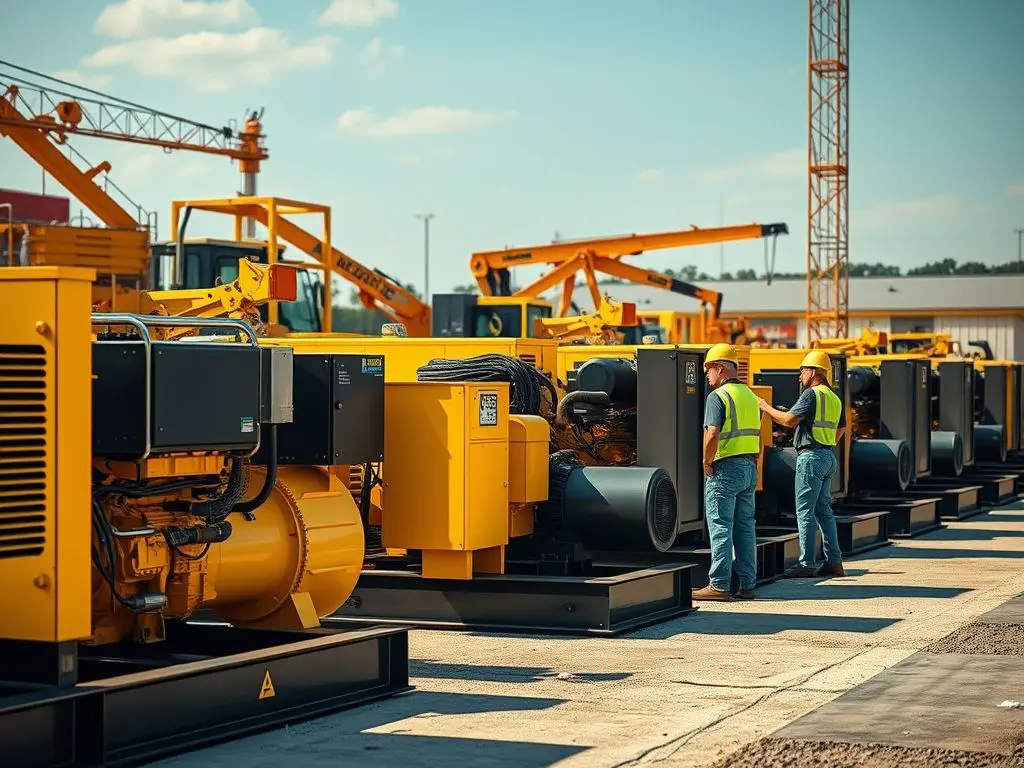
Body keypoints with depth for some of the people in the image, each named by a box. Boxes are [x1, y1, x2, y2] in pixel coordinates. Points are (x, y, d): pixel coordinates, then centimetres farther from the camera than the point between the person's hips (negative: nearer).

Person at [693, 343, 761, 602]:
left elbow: (712, 435, -22)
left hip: (725, 468, -8)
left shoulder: (718, 396, -11)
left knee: (721, 527, -5)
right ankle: (747, 585, 12)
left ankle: (719, 585, -5)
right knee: (745, 527, 10)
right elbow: (756, 434, 16)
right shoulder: (750, 395, 14)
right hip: (749, 468, 8)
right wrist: (752, 463, 18)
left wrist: (707, 463, -10)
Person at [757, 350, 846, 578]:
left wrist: (766, 407, -5)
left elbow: (789, 420, -17)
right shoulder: (834, 398, 17)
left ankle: (807, 564, -8)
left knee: (805, 511, -7)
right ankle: (834, 561, 11)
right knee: (824, 510, 12)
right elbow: (839, 432, 23)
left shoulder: (812, 393, -11)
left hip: (811, 456, -9)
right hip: (829, 457, 9)